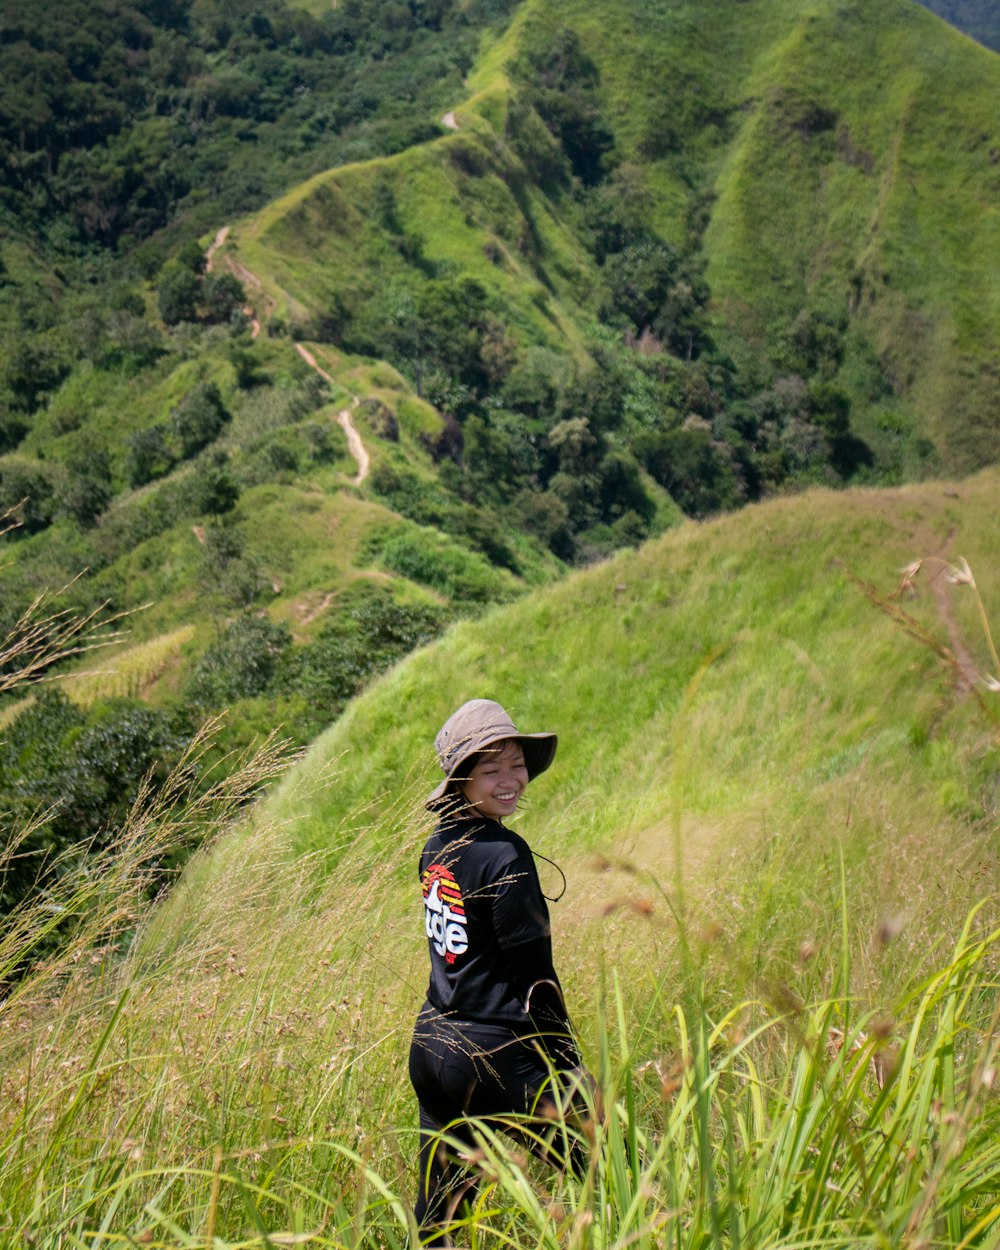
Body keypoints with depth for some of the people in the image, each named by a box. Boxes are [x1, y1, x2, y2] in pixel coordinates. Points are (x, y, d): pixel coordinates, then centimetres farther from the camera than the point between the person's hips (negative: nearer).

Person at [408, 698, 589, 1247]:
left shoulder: (437, 846, 9)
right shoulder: (505, 856, -15)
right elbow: (534, 976, -14)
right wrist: (569, 1068, -7)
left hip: (431, 1045, 9)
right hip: (492, 1054, -9)